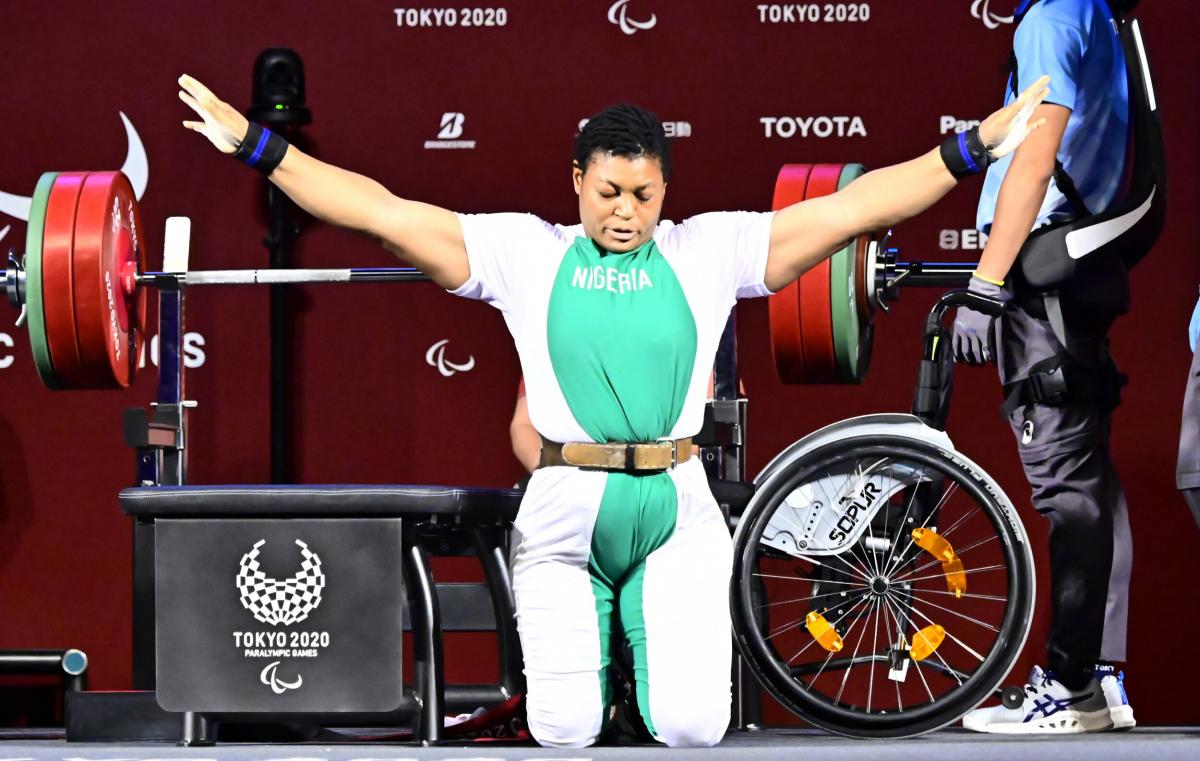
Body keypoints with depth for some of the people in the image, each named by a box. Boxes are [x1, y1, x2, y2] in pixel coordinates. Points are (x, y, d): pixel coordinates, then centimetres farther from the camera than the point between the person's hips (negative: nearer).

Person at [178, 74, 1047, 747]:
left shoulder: (710, 250, 8)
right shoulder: (525, 252, 7)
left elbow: (848, 208, 5)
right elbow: (383, 213, 5)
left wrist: (974, 148, 0)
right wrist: (257, 146, 0)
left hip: (677, 511, 0)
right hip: (566, 514, 0)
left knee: (693, 726, -13)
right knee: (565, 731, -7)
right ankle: (580, 647, 30)